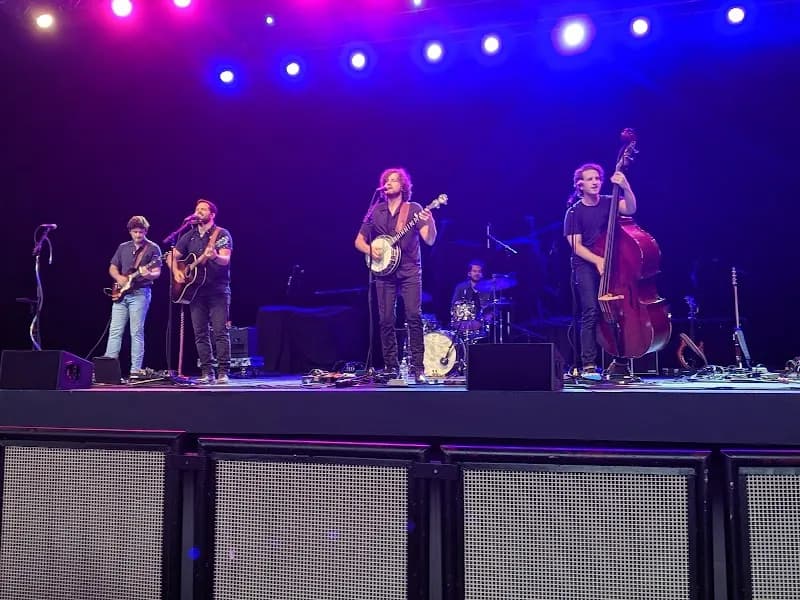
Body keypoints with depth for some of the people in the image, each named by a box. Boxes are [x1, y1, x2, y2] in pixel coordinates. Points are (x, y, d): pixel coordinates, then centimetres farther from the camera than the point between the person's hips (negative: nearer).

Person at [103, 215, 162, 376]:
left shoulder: (153, 248, 0)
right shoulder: (123, 247, 15)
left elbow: (157, 273, -6)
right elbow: (112, 267, 20)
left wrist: (148, 274, -28)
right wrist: (119, 278, -1)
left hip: (140, 293, -5)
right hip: (121, 293, 5)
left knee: (136, 332, -6)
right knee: (115, 331, 3)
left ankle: (135, 370, -4)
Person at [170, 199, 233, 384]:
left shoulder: (222, 234, -3)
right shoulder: (188, 236, 13)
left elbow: (225, 260, -16)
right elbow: (173, 256, 17)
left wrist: (215, 256, -38)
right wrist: (176, 271, -2)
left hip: (218, 290, -5)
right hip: (195, 290, 5)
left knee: (220, 331, -9)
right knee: (200, 333, 4)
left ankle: (223, 372, -7)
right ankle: (207, 372, 9)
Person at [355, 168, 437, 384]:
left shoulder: (414, 209, 1)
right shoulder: (375, 212, 9)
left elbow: (430, 240, -9)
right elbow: (359, 241, 14)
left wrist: (430, 222, -28)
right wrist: (370, 250, -7)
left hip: (409, 271, -3)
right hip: (384, 271, 3)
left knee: (414, 316, -13)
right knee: (386, 320, 0)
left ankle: (417, 366, -8)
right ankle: (391, 366, 10)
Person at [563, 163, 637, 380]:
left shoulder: (608, 202, 8)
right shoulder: (574, 212, 1)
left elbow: (630, 208, -12)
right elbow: (576, 245, -6)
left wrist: (625, 187, -28)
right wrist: (597, 260, -19)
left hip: (611, 262, 3)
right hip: (586, 265, -2)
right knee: (591, 310, -16)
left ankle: (620, 361, 6)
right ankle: (588, 365, -13)